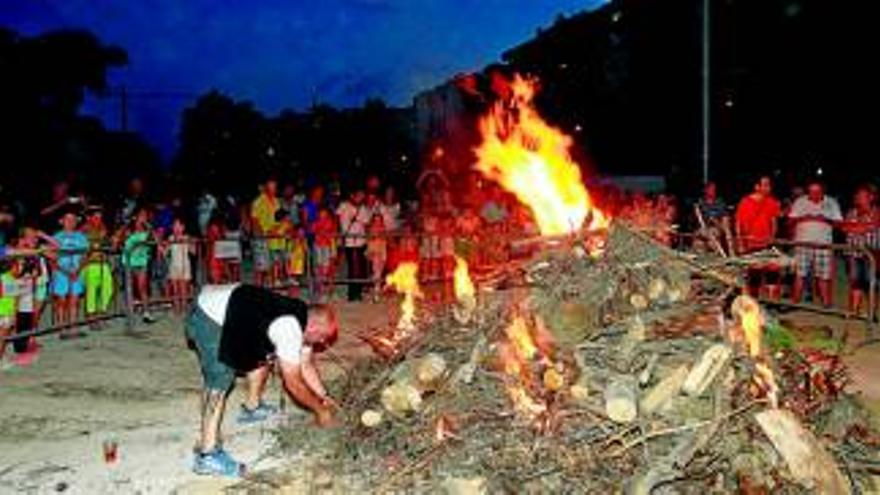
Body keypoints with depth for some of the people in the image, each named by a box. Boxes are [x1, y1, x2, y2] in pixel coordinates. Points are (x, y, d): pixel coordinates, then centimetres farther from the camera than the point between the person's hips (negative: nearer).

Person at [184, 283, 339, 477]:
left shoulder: (304, 319, 2)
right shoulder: (290, 329, -26)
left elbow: (306, 365, 13)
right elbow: (293, 384, -19)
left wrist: (324, 397, 7)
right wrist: (320, 410, -8)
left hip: (223, 306, 10)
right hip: (208, 318, -10)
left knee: (264, 353, 18)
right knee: (221, 380, -19)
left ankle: (252, 408, 33)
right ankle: (207, 455, -19)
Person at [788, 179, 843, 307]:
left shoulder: (831, 203, 8)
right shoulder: (800, 202, 8)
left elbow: (838, 222, 4)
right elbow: (791, 220, 6)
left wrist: (826, 220, -14)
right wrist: (802, 218, -13)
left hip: (823, 244, 0)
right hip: (803, 243, 0)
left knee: (823, 276, -1)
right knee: (800, 275, -4)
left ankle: (826, 303, 5)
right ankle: (795, 302, 1)